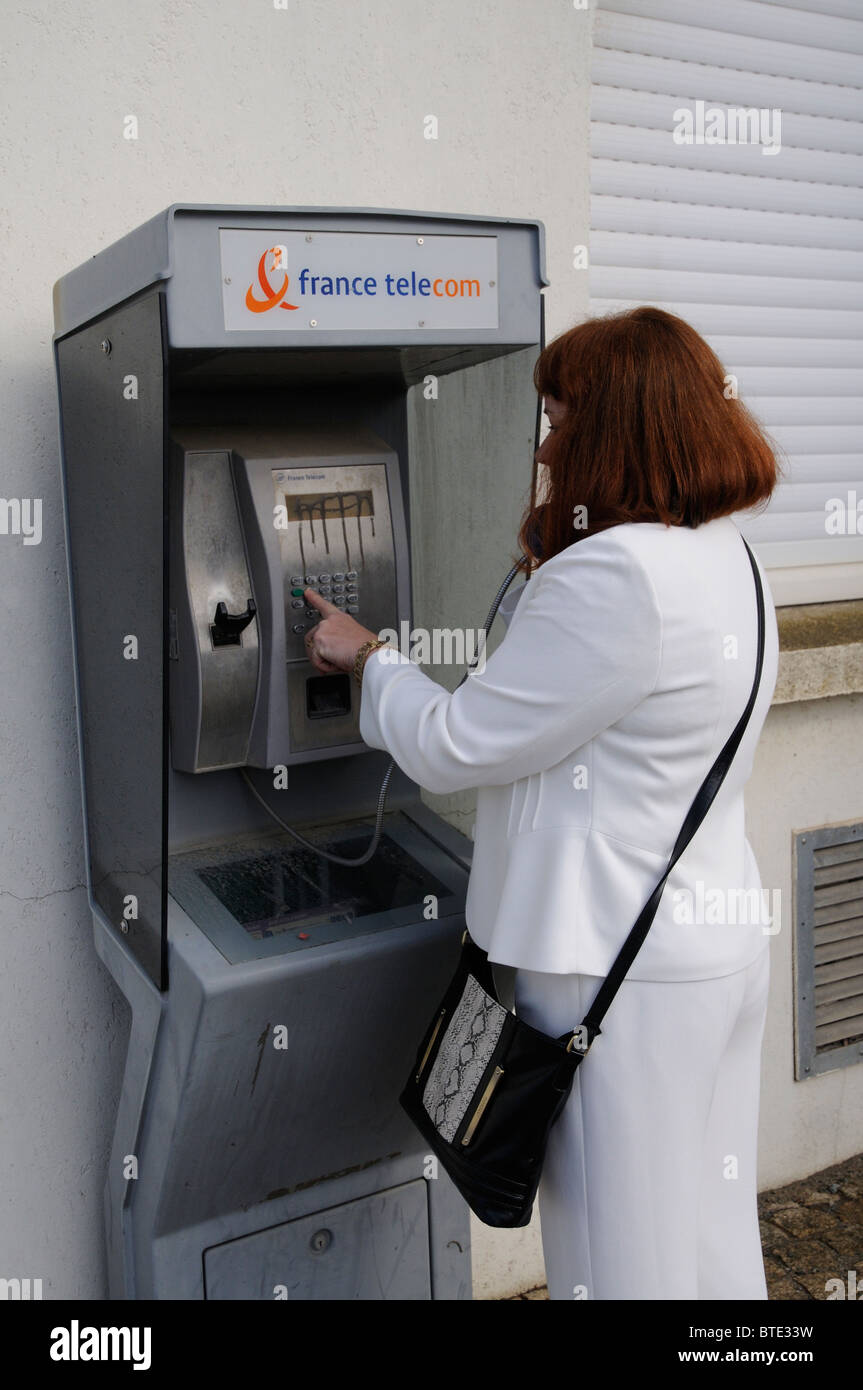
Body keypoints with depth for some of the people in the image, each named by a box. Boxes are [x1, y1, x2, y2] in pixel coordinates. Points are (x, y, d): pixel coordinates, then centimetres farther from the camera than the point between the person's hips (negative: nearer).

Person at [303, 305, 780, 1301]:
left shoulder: (615, 575, -24)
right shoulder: (725, 559, 9)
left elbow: (456, 746, -18)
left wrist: (369, 659, -1)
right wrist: (543, 567, 8)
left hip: (621, 969, -10)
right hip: (724, 944, 10)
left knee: (623, 1258, 10)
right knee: (713, 1233, 24)